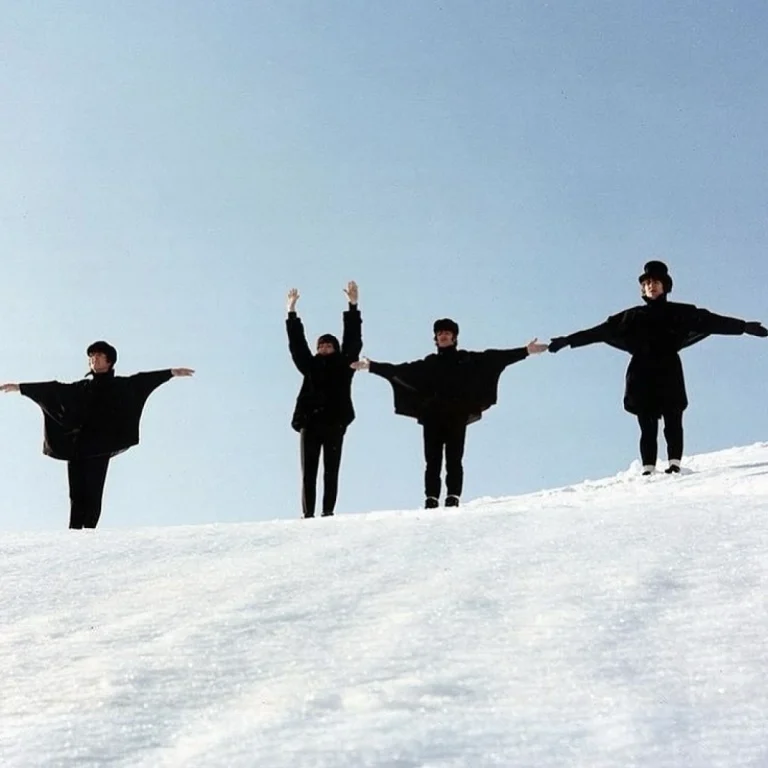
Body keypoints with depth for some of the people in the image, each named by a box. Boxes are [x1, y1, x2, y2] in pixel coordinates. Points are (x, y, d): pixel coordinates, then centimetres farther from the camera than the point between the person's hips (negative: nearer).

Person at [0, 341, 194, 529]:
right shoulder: (81, 387, 17)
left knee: (93, 493, -8)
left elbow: (143, 381, 4)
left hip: (100, 447, -3)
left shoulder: (120, 386, 10)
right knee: (76, 493, -1)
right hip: (76, 445, 3)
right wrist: (19, 387, 16)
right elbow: (53, 389, 18)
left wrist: (172, 372, -4)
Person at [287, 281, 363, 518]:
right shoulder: (310, 366, 16)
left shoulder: (343, 366, 11)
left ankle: (328, 512, -7)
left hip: (334, 424, -2)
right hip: (310, 423, 2)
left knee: (331, 471, -3)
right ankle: (308, 514, -4)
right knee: (308, 472, -1)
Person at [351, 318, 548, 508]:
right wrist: (372, 366, 19)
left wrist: (526, 351, -1)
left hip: (457, 416, -2)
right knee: (432, 460, -4)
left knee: (454, 459, -10)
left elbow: (494, 358, 7)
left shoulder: (467, 360, 13)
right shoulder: (429, 363, 19)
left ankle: (453, 497, -13)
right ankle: (431, 499, -7)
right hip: (432, 416, 2)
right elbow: (400, 370, 21)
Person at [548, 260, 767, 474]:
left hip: (669, 373, -1)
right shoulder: (633, 317, 13)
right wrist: (568, 340, 7)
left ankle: (674, 464, -8)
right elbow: (601, 331, 12)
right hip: (642, 376, 1)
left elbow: (712, 321, 5)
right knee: (648, 427, -2)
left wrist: (745, 327, -3)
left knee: (673, 423, -7)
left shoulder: (680, 313, 10)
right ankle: (648, 469, -3)